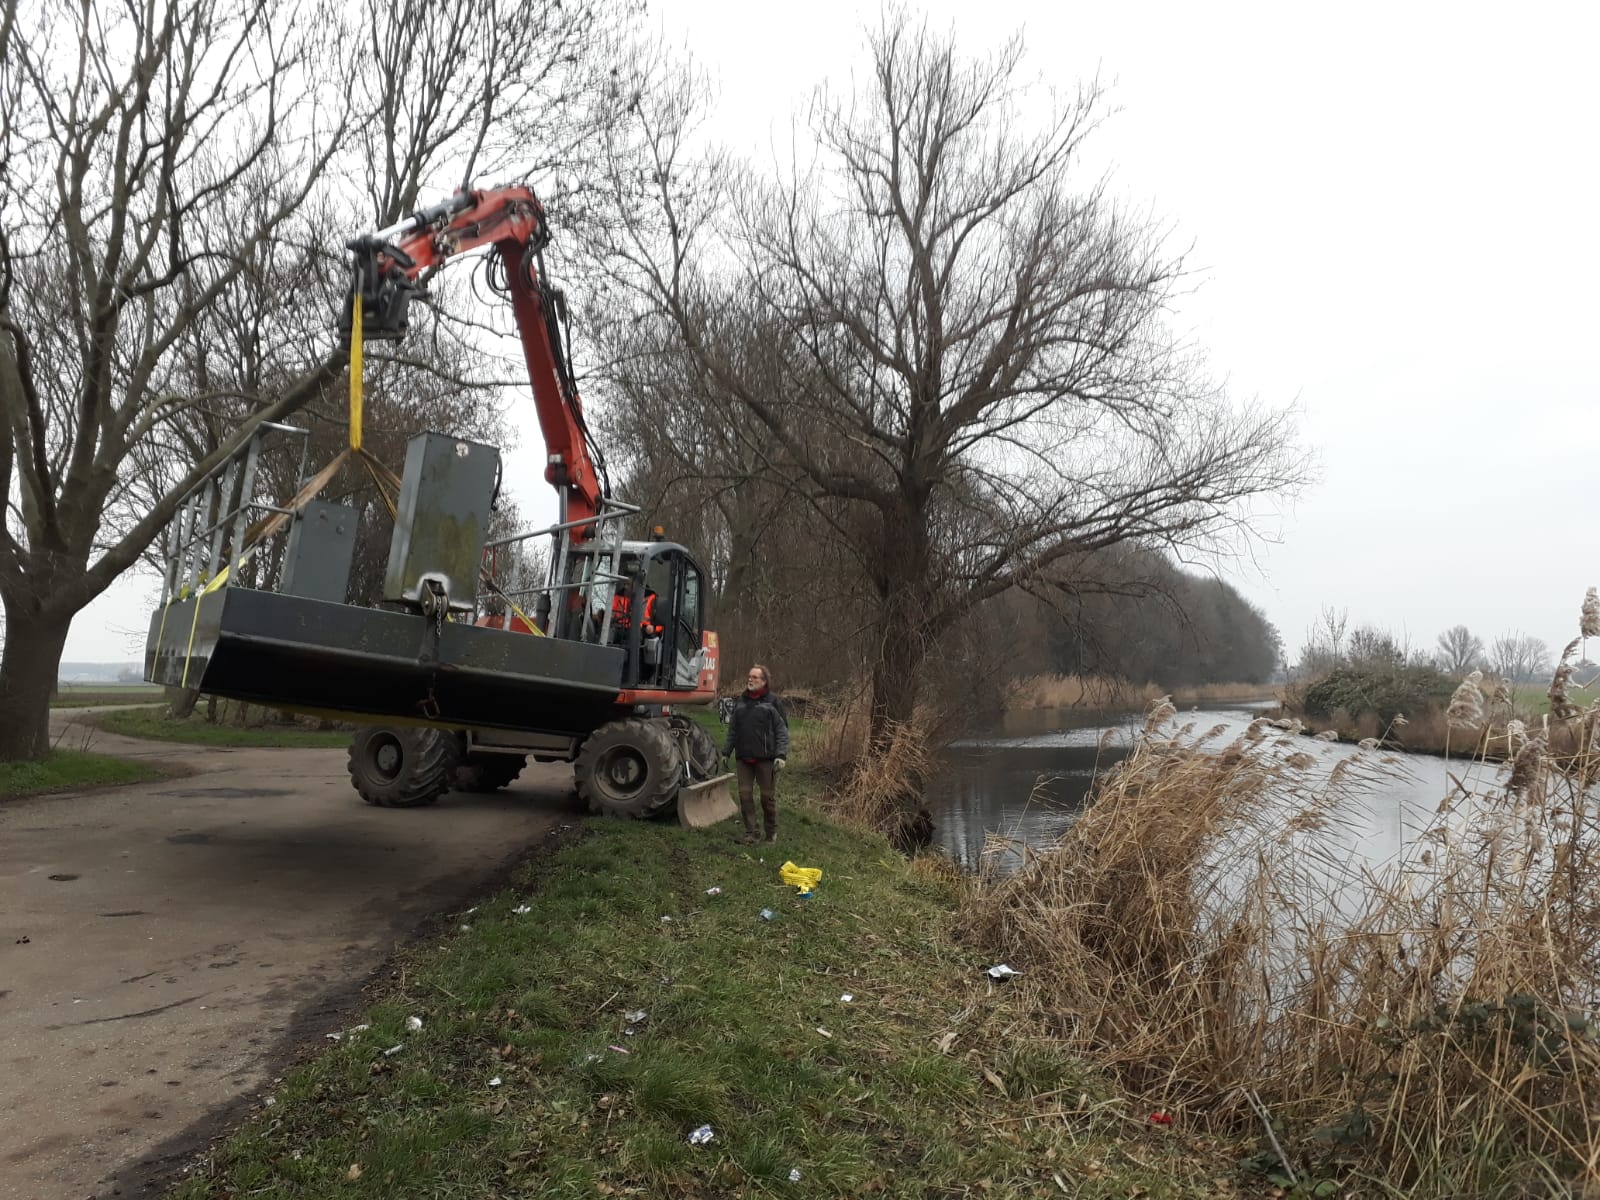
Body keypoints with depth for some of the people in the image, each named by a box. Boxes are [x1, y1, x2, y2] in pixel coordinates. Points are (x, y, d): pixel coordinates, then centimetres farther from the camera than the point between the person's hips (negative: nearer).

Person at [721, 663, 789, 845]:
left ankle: (772, 832, 22)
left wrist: (781, 755, -15)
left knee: (768, 796, 4)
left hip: (766, 758, -4)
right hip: (743, 758, 4)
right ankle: (751, 833, 12)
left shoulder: (773, 702, -3)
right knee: (745, 795, 3)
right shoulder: (741, 702, 12)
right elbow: (732, 730, 16)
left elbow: (782, 731, -6)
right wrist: (726, 752, 11)